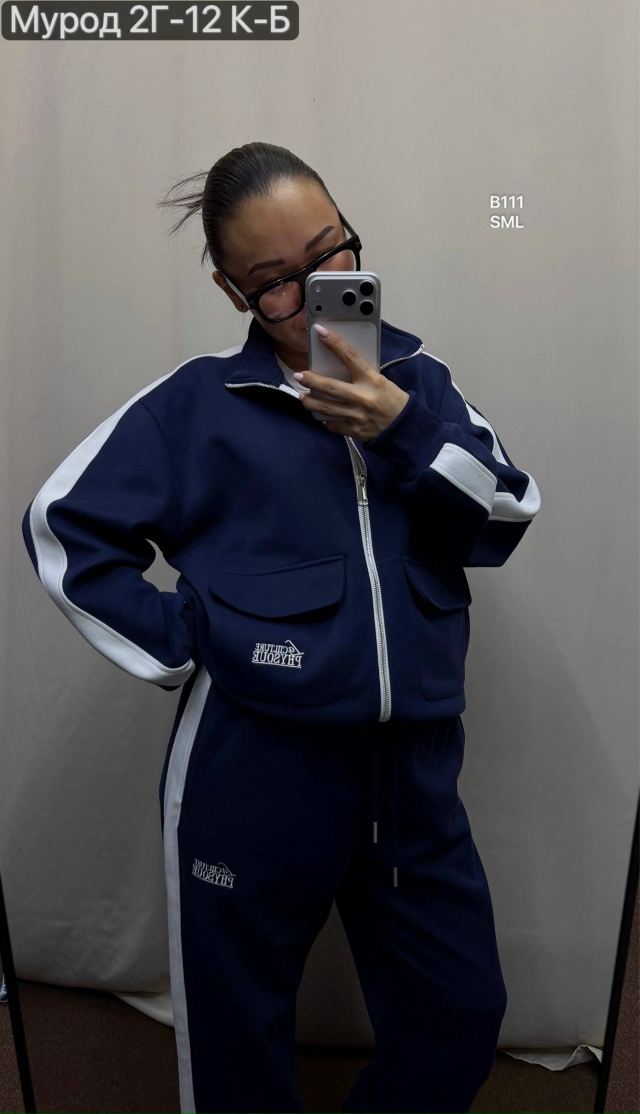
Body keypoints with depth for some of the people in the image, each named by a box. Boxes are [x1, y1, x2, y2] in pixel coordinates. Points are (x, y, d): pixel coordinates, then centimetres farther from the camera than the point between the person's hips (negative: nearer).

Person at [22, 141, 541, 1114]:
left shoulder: (418, 379, 5)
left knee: (461, 1017, 18)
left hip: (415, 761, 4)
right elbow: (63, 524, -2)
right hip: (256, 767, -2)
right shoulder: (201, 401, -3)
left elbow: (506, 522, -1)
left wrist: (409, 432, -16)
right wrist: (184, 648, -7)